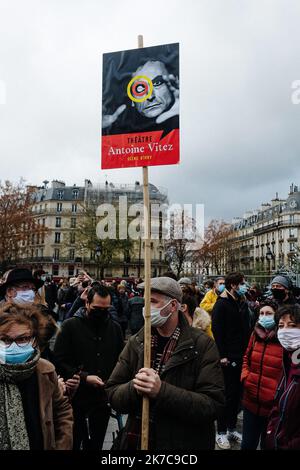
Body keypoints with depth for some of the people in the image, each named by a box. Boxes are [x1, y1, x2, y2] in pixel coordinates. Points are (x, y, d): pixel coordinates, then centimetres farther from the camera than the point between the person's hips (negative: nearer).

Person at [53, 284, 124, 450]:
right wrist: (83, 377, -20)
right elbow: (59, 361, -12)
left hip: (103, 400, 3)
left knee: (95, 445, 18)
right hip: (75, 399, -3)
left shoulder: (115, 328, 4)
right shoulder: (70, 326, -8)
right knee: (71, 443, 11)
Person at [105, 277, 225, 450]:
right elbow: (113, 393, -3)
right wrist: (134, 388, -24)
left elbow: (213, 405, -21)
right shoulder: (136, 342, -4)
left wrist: (161, 391, -31)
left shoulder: (203, 345, -15)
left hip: (185, 443, -2)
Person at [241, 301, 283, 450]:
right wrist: (245, 376, -1)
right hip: (251, 402, 4)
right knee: (247, 444, 19)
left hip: (273, 406, -4)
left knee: (268, 444, 18)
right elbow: (246, 358, 15)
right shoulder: (256, 334, 1)